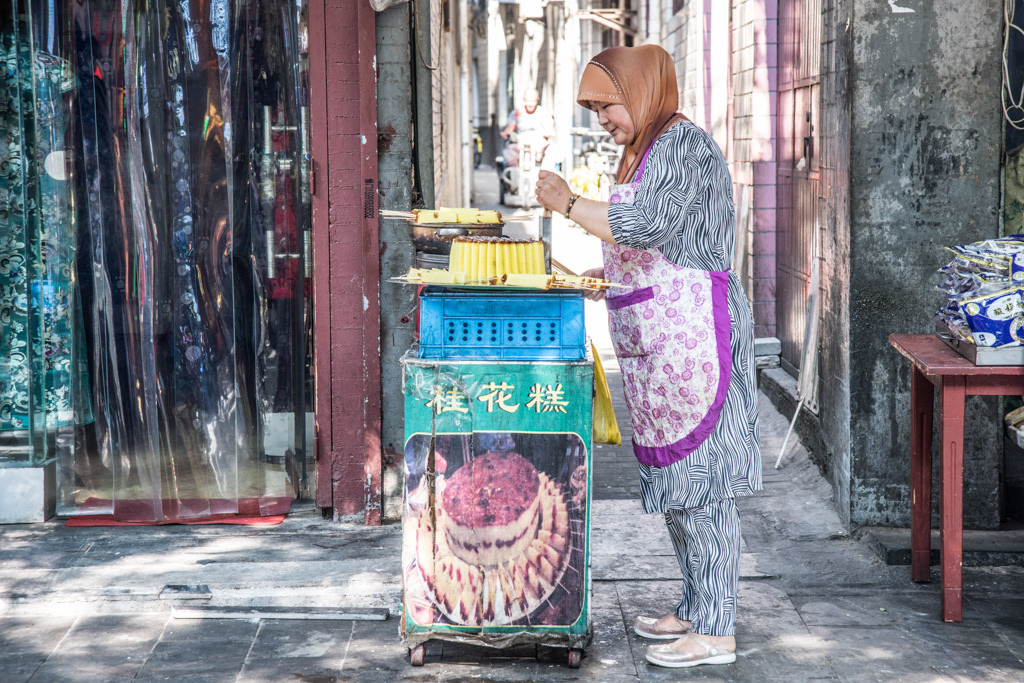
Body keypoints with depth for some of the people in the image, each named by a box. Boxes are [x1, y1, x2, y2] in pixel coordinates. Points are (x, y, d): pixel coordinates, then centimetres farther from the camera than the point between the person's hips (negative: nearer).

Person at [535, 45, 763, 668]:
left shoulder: (685, 143, -10)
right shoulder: (646, 153, 21)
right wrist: (597, 279, 16)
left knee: (701, 481, -8)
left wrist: (570, 203, -11)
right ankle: (696, 609, 24)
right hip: (657, 341, 11)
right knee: (674, 481, 14)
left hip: (692, 330, -10)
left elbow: (646, 226, -21)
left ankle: (716, 631, -4)